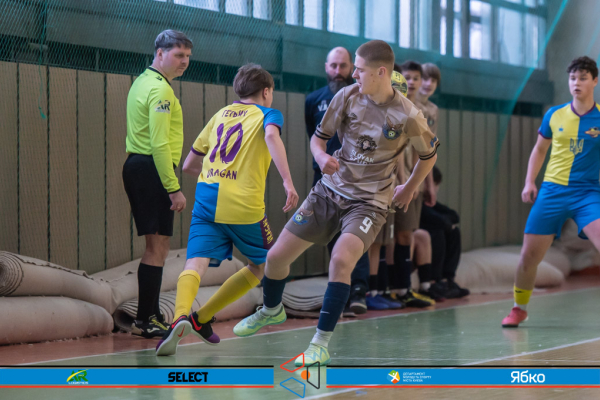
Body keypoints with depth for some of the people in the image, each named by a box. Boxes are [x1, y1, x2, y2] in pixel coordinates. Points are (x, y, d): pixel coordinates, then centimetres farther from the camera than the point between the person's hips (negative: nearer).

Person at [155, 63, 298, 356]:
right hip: (244, 205, -3)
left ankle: (179, 317, -42)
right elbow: (272, 136, -17)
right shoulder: (267, 114, 10)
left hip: (207, 198, 3)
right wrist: (288, 182, -24)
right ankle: (202, 318, 14)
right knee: (262, 266, 19)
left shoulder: (220, 115, 24)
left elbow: (188, 165, 27)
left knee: (196, 263, -11)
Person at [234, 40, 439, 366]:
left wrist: (409, 189, 12)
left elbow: (429, 155, 5)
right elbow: (319, 137, 5)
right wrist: (321, 157, -17)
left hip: (369, 201, -4)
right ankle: (271, 310, 39)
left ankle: (321, 345, -21)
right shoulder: (348, 96, -6)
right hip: (330, 191, 4)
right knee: (276, 256, 5)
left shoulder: (407, 116, -14)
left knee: (341, 259, -31)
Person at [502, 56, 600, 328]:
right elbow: (540, 149, 18)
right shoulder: (554, 115, 4)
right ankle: (519, 308, 25)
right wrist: (529, 182, 9)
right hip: (552, 191, 2)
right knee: (529, 256, 1)